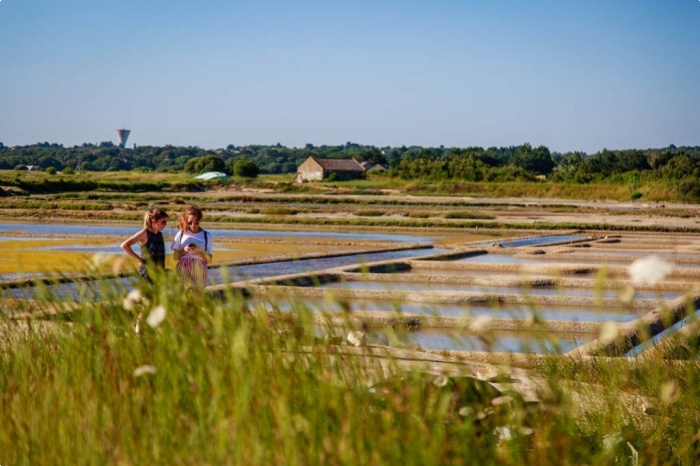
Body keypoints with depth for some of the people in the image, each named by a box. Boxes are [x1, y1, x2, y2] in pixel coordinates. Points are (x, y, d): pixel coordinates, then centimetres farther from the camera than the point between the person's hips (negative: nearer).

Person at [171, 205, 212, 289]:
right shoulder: (181, 235, 6)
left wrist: (199, 251, -14)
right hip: (183, 272, 0)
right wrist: (184, 250, -11)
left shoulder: (206, 236, 4)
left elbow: (209, 259, 3)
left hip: (198, 273, 0)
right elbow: (175, 257, 7)